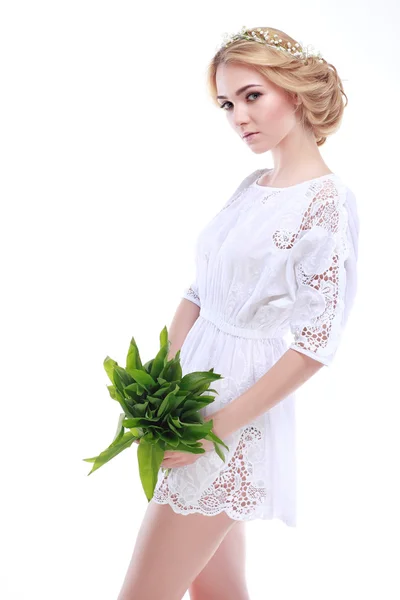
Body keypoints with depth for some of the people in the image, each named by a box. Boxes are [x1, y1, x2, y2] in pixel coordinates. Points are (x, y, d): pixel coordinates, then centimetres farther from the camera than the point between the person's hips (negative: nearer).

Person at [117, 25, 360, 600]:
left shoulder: (327, 199, -13)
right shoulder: (251, 187, 9)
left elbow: (316, 342, -16)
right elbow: (197, 295, 11)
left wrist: (215, 428, -16)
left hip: (239, 418, -7)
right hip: (193, 389, 7)